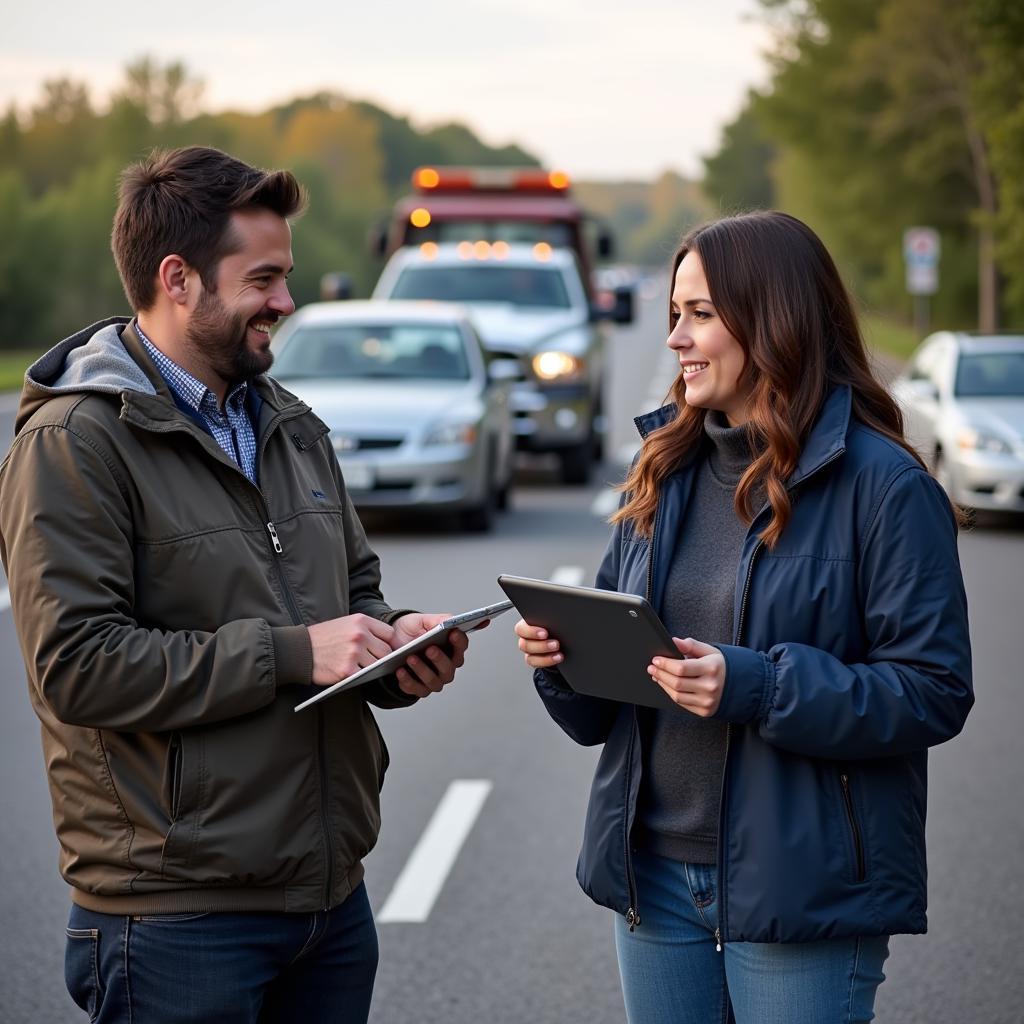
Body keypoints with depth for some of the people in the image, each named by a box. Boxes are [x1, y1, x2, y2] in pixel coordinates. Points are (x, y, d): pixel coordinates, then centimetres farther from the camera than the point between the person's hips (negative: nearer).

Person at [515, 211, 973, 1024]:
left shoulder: (883, 487, -10)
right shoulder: (666, 470, 10)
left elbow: (933, 693, -15)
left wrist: (755, 687, -24)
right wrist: (563, 659, -7)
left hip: (802, 891, -6)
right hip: (656, 874, 6)